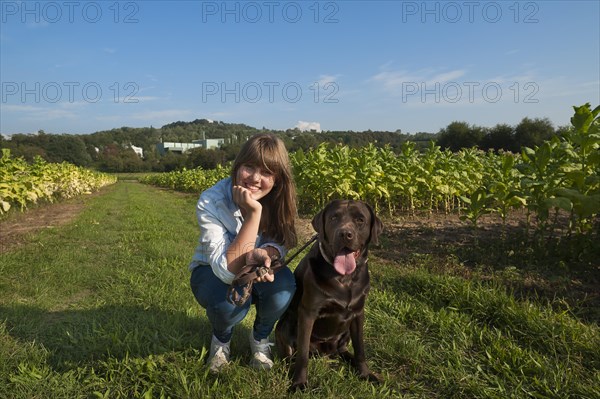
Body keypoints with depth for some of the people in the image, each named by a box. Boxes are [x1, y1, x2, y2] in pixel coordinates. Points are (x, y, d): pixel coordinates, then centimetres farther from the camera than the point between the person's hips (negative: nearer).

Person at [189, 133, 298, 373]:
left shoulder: (278, 198, -21)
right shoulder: (210, 202, -30)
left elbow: (280, 245, -14)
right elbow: (227, 270, -35)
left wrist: (262, 253, -40)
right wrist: (253, 213, -42)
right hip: (213, 273, -2)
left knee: (283, 285, -30)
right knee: (232, 301, -35)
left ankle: (260, 337, 5)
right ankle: (221, 338, 4)